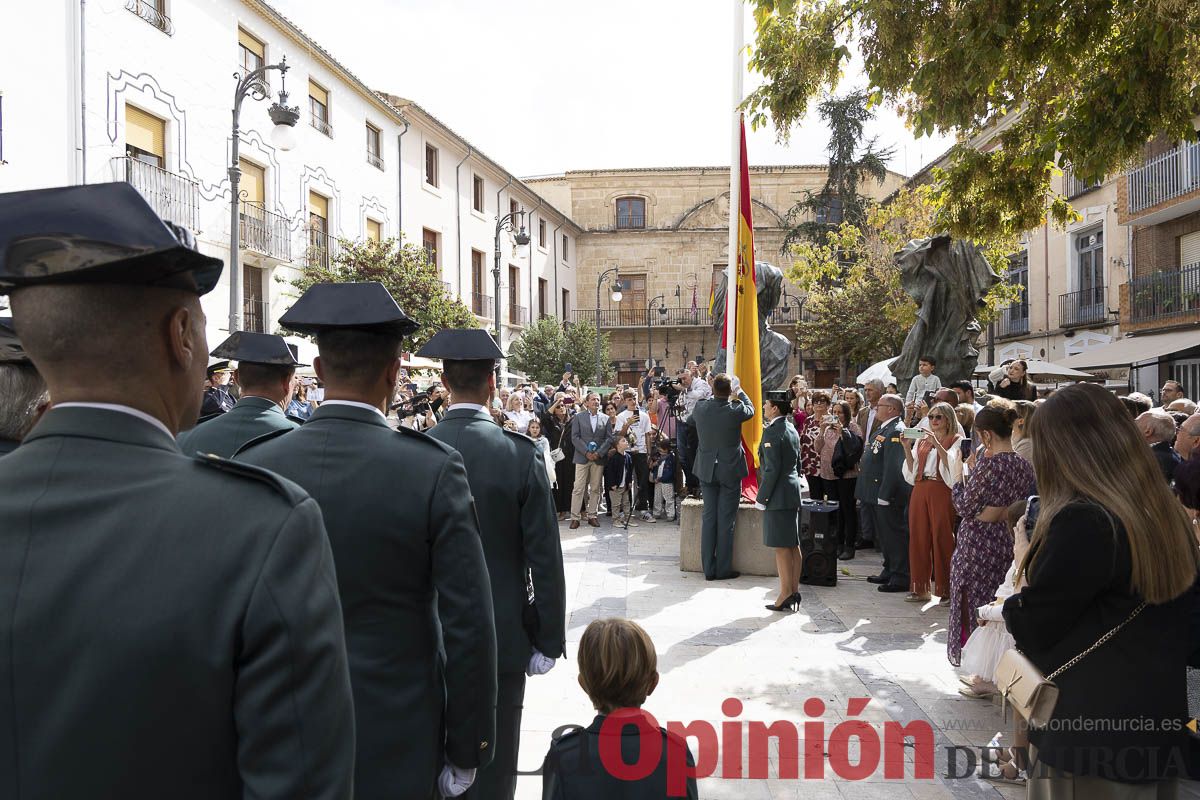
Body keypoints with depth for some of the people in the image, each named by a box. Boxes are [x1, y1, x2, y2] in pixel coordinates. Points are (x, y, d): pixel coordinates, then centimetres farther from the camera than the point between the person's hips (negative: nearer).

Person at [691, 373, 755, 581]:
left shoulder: (700, 408, -9)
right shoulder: (735, 410, -16)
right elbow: (750, 409, 8)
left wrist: (713, 395, 25)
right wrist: (740, 392, 24)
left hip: (707, 470, 3)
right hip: (730, 471, -3)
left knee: (708, 518, 10)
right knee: (726, 521, 4)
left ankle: (709, 569, 14)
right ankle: (723, 569, 10)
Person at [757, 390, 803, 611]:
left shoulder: (772, 431, -15)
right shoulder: (792, 429, 13)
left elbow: (772, 469, -19)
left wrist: (762, 498, -14)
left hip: (778, 494, -9)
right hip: (793, 492, 9)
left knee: (781, 546, -5)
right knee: (793, 545, 12)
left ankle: (785, 594, -1)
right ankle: (794, 591, 18)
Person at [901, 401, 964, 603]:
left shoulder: (956, 440, 2)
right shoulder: (922, 440, 16)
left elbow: (952, 467, -15)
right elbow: (912, 471, 10)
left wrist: (937, 444, -21)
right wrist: (907, 448, -2)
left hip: (942, 492, -5)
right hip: (920, 491, 5)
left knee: (942, 538, -4)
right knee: (918, 537, 5)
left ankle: (944, 589, 5)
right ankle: (920, 588, 13)